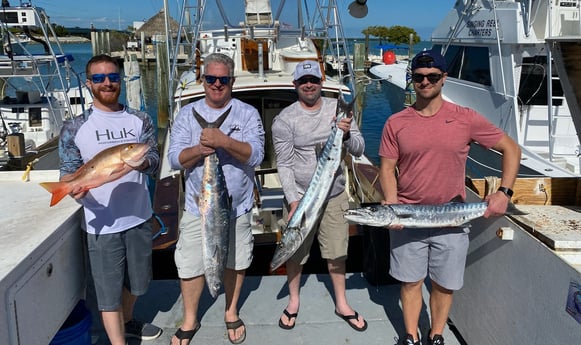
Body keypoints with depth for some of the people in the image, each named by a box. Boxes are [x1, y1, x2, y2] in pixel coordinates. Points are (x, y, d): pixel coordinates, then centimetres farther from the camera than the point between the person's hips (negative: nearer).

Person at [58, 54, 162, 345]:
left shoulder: (140, 120, 4)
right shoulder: (74, 128, -4)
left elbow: (154, 161, -3)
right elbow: (68, 171, -4)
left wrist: (141, 162, -27)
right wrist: (74, 188, -27)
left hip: (139, 218, 4)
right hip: (101, 224, -3)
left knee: (136, 281, 21)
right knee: (109, 292, 3)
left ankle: (127, 322, 48)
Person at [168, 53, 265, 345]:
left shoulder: (247, 113, -4)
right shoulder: (188, 114, 0)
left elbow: (256, 155, -16)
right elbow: (175, 158, -6)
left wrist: (223, 141, -31)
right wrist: (199, 149, -25)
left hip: (237, 206, 0)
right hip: (197, 206, 1)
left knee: (235, 262, 15)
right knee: (190, 266, 6)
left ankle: (231, 313, 38)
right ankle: (190, 321, 29)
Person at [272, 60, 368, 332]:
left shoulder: (337, 109, 1)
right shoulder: (285, 119, -7)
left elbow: (359, 150, 0)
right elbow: (284, 165, -8)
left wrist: (346, 134, -22)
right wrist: (293, 201, -17)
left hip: (334, 195, 2)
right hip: (300, 196, -2)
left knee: (337, 251, 12)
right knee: (296, 252, 10)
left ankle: (341, 304, 31)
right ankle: (294, 300, 33)